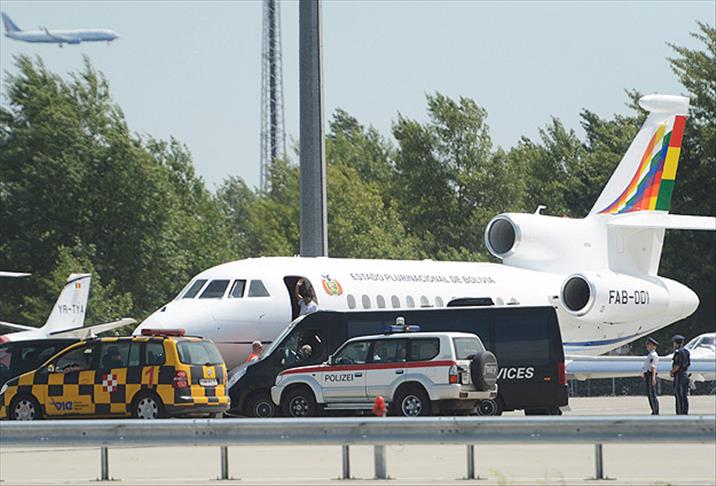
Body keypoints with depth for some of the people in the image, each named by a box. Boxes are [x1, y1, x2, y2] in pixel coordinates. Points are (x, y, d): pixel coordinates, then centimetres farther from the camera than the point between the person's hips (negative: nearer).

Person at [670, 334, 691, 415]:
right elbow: (688, 364, 17)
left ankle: (680, 413, -9)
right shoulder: (686, 352, 12)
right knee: (684, 396, 11)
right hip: (685, 375, 9)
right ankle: (685, 413, 12)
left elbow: (677, 365, -21)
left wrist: (672, 372, -7)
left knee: (679, 397, -7)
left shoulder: (678, 352, -16)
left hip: (679, 376, -9)